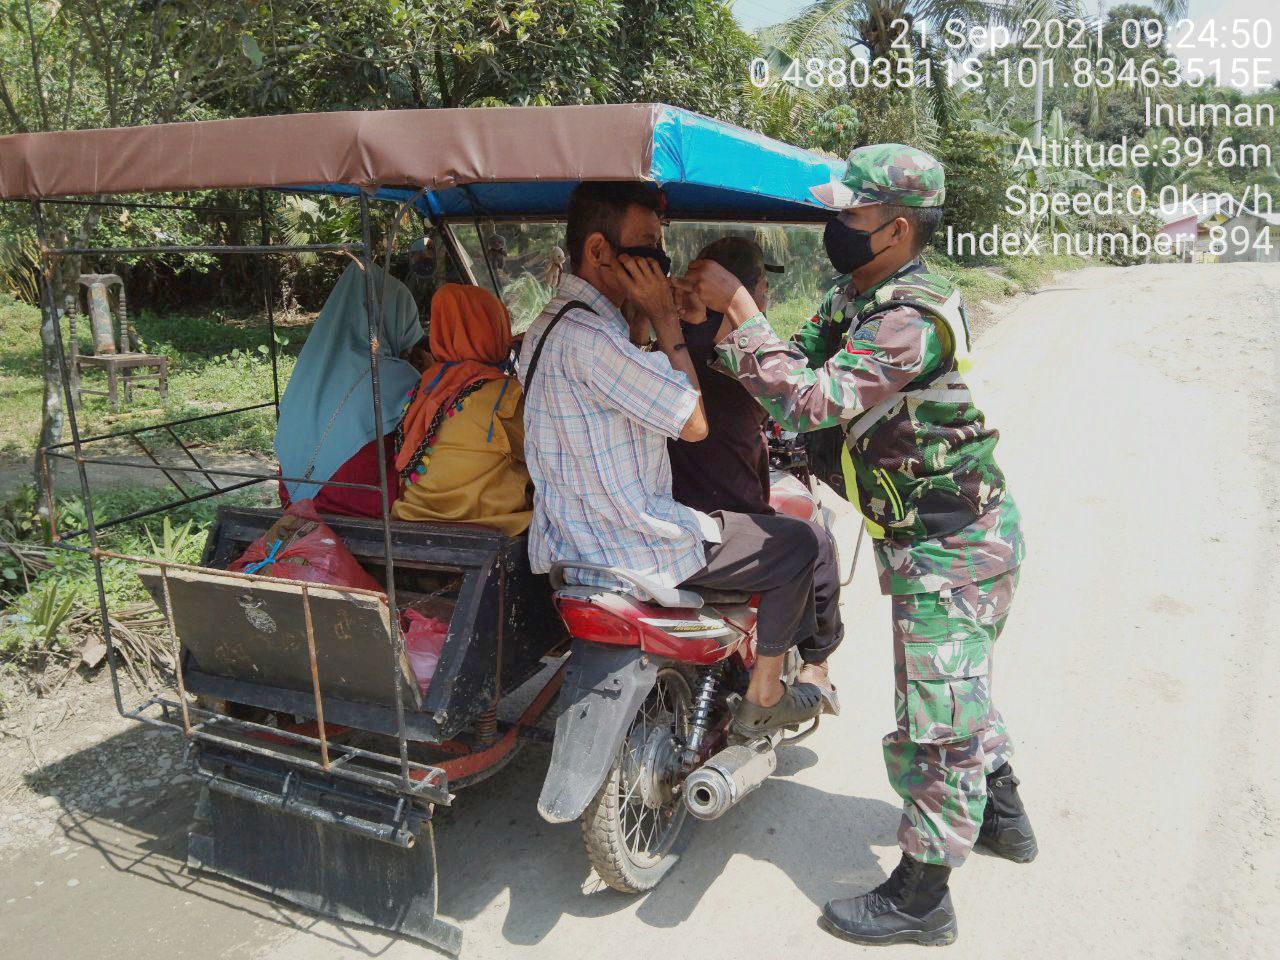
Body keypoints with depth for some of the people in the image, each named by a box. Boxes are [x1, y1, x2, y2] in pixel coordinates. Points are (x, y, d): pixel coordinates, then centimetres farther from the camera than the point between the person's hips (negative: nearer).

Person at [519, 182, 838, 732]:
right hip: (628, 555, -10)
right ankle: (763, 698, 21)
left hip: (571, 539, 10)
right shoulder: (586, 336, -26)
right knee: (796, 542, 8)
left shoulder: (548, 325, 9)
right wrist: (666, 320, -15)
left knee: (718, 521, 34)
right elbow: (693, 423, -21)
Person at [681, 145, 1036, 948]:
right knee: (961, 687, 25)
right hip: (964, 536, 10)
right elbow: (807, 365, 5)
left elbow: (813, 400, -33)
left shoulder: (911, 320, -25)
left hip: (949, 550, -10)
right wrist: (705, 312, -5)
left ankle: (921, 896, 15)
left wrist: (740, 309, -28)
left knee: (936, 717, 0)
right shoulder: (862, 300, 7)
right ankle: (1001, 815, 46)